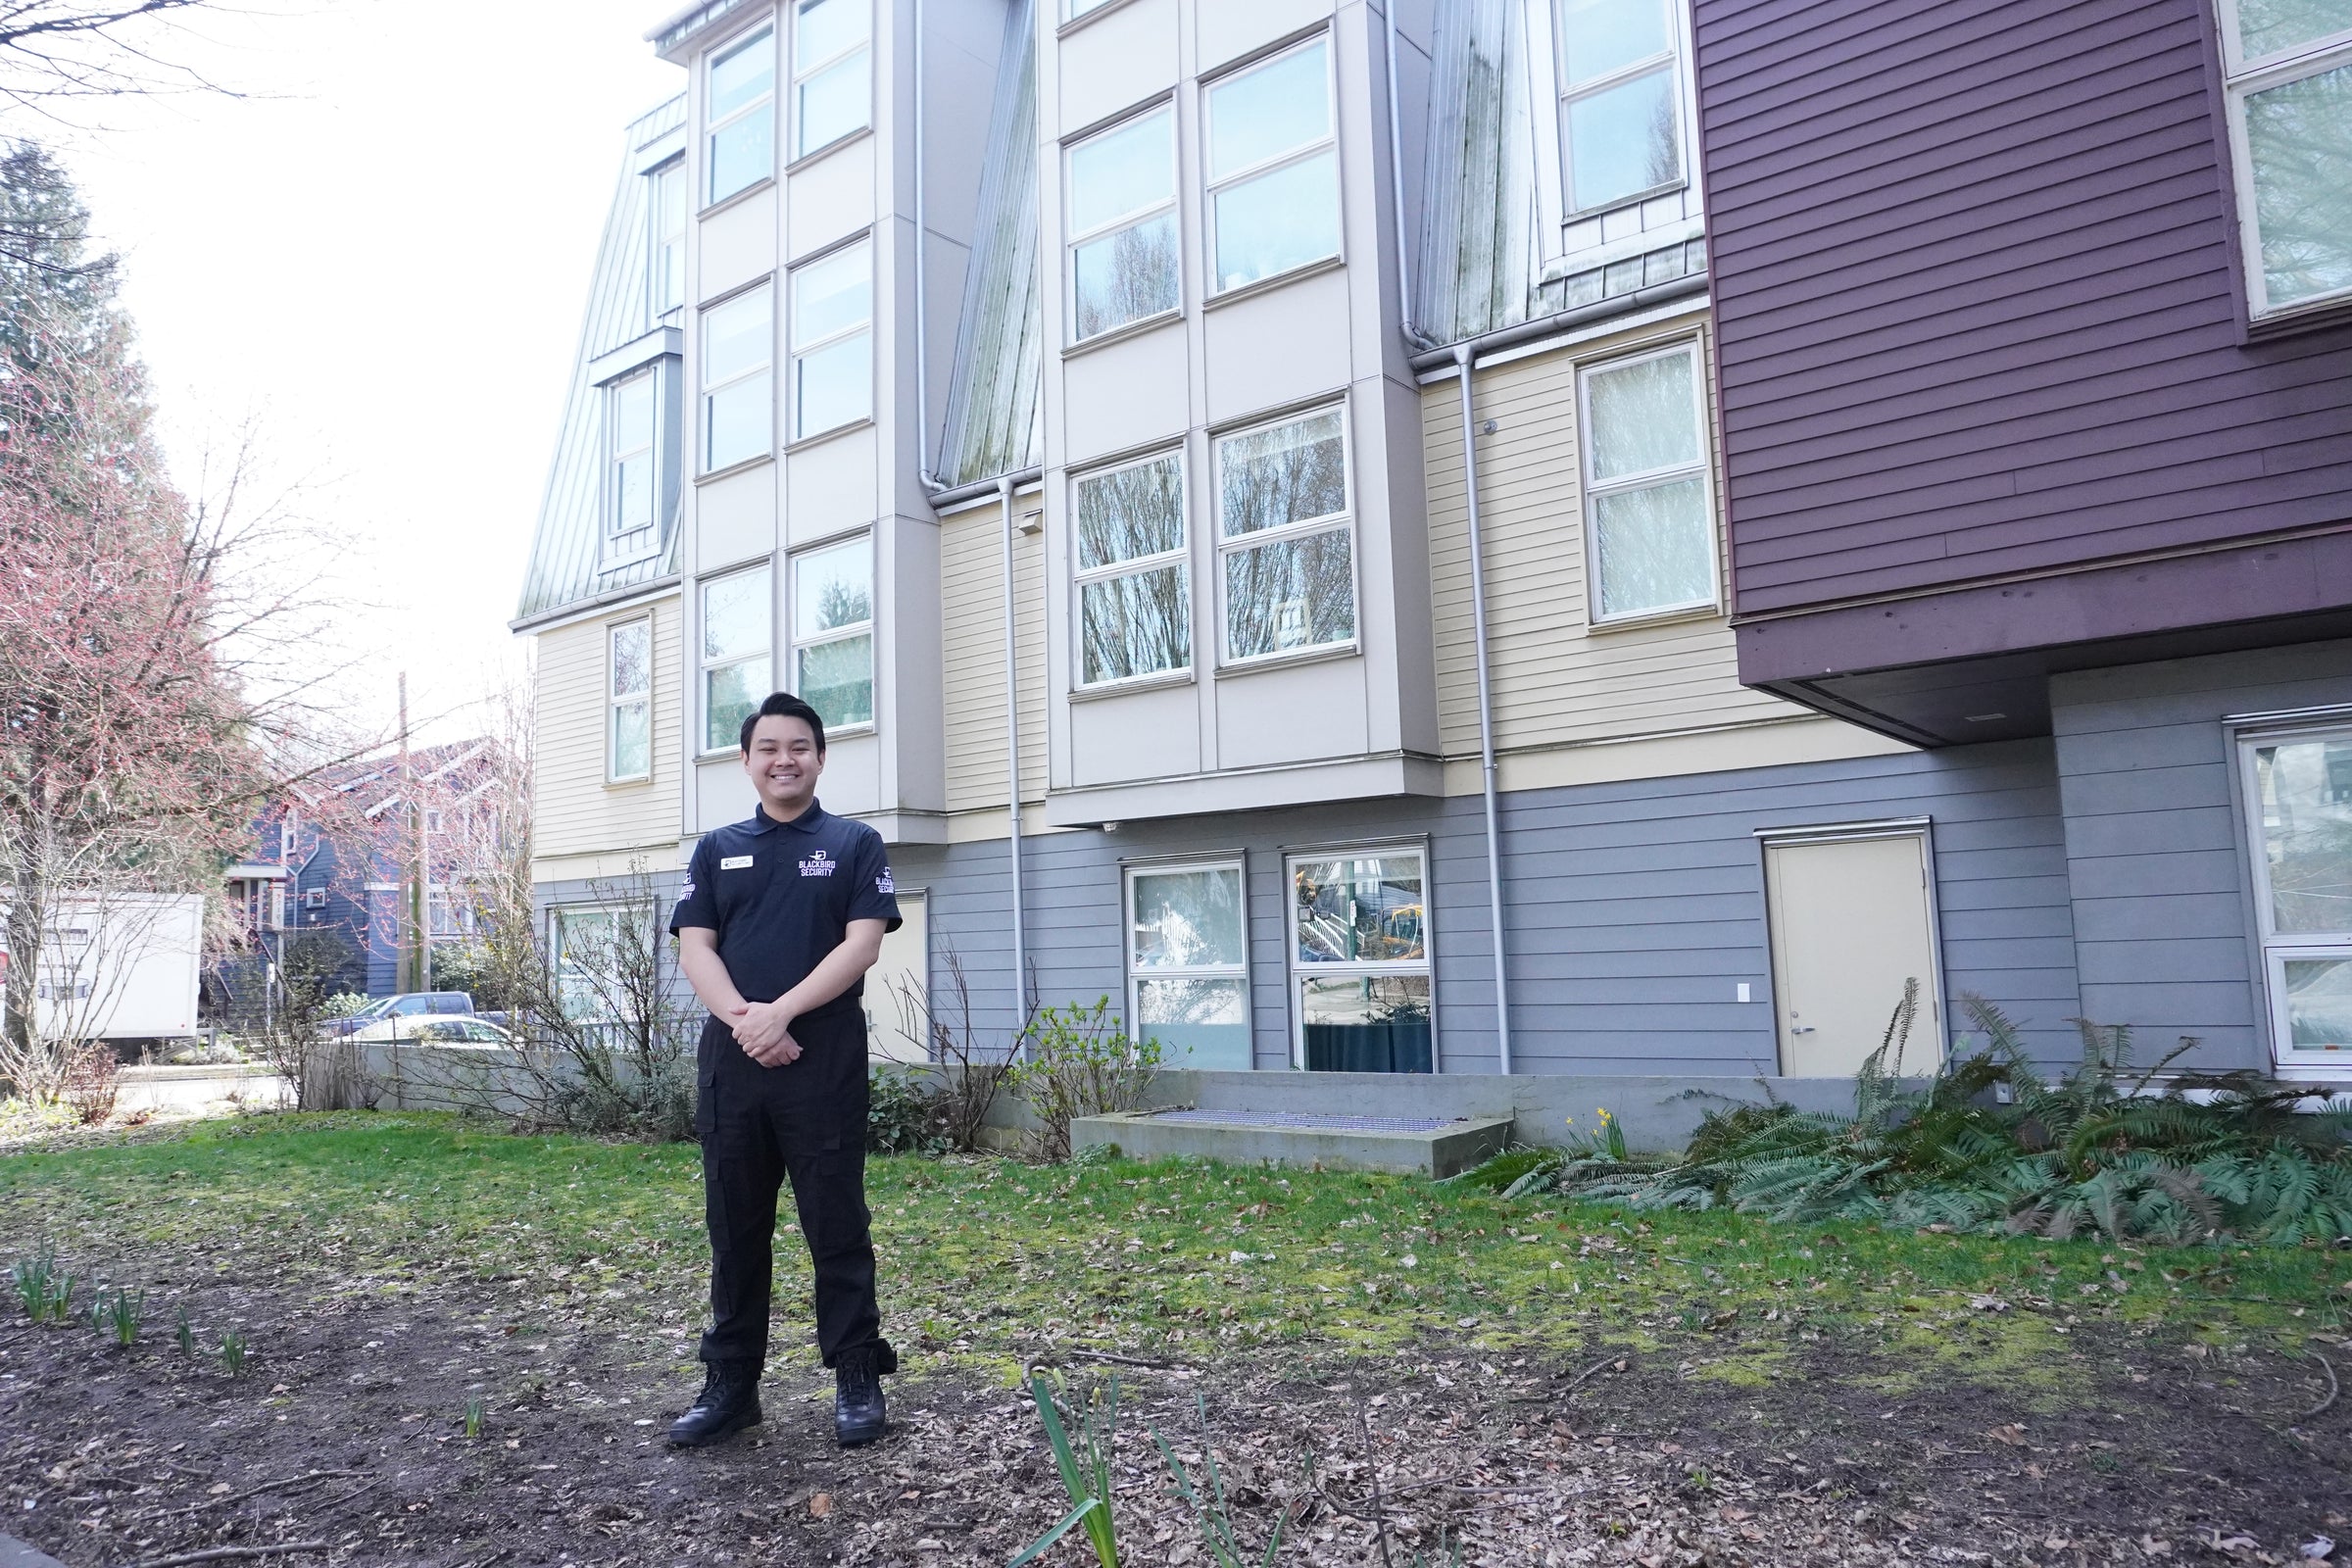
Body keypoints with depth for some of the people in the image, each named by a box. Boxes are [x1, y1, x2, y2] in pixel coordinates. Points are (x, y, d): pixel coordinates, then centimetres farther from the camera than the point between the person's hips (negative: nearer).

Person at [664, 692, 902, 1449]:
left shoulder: (854, 843, 5)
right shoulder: (716, 850, 14)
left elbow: (862, 945, -6)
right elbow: (695, 947, 4)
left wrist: (783, 1012, -17)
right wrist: (743, 1016, -14)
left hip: (825, 1064, -3)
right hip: (730, 1062, 3)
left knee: (836, 1226, 2)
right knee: (735, 1229, 10)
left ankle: (857, 1378, 13)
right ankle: (730, 1382, 22)